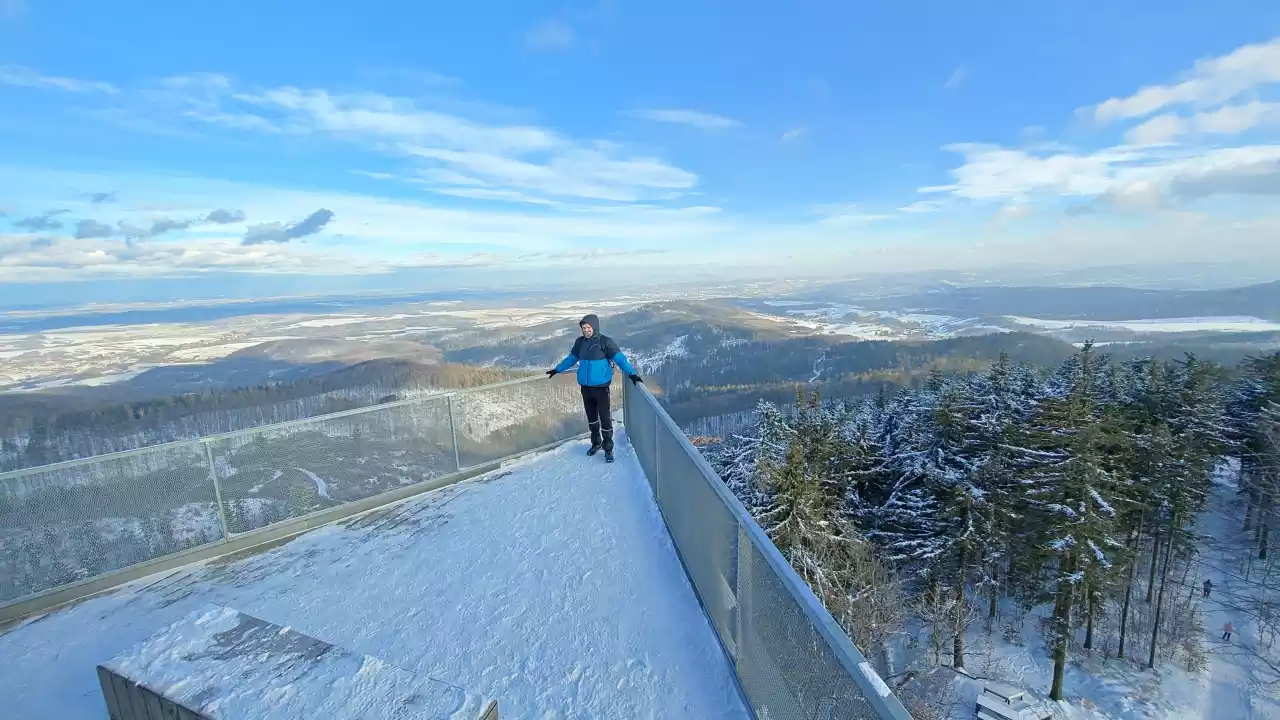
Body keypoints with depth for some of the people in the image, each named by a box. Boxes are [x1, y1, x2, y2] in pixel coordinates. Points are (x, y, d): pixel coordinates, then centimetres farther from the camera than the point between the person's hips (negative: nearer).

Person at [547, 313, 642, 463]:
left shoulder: (605, 342, -11)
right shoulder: (580, 342, 3)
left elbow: (619, 358, -17)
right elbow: (571, 359, 18)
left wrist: (631, 373, -28)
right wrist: (557, 369, 24)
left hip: (601, 387, -5)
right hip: (585, 387, 5)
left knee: (605, 418, -1)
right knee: (591, 417, 17)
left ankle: (608, 448, 13)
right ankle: (596, 443, 36)